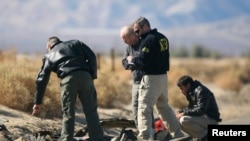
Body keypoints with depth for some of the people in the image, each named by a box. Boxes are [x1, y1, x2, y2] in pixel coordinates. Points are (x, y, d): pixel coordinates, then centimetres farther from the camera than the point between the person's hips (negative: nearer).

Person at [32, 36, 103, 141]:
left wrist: (38, 102, 27)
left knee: (68, 114, 9)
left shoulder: (49, 56, 26)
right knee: (91, 111, 5)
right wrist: (93, 75, 15)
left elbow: (42, 80, 23)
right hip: (85, 76, 1)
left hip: (68, 79, -1)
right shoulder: (75, 43, 28)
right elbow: (91, 56, 12)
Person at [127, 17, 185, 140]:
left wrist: (132, 59, -1)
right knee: (163, 106, 21)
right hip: (163, 77, 9)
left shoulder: (148, 40, -16)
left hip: (151, 78, -9)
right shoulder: (163, 38, 11)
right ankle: (178, 134, 25)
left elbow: (142, 61, -20)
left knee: (144, 108, -6)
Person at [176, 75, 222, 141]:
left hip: (211, 119, -10)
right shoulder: (192, 92, 13)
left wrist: (184, 113, -23)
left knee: (184, 120, -28)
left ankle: (206, 135, -12)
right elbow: (191, 107, 22)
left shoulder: (201, 91, -18)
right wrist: (180, 112, 3)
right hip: (203, 117, 10)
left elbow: (200, 110, -26)